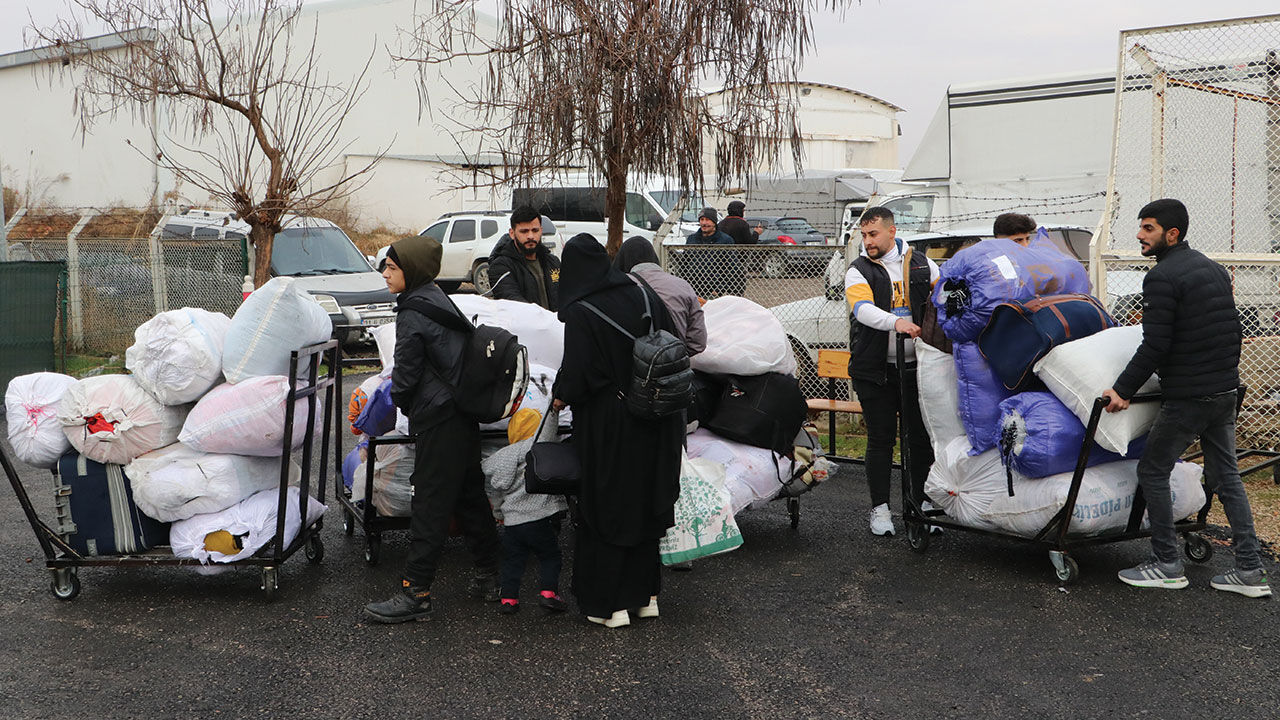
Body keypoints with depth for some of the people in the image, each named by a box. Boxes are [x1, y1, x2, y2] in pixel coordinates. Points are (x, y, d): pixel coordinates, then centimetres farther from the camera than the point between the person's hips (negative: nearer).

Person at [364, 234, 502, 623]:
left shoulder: (413, 316, -17)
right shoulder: (441, 301, 10)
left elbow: (406, 375, -14)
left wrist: (396, 397, 8)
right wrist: (400, 383, 22)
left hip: (438, 422, -9)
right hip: (464, 416, 9)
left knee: (430, 506, -5)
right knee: (470, 496, 16)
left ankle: (416, 592, 0)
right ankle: (489, 577, 26)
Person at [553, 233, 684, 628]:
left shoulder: (580, 313, -16)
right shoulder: (644, 296, 1)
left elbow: (577, 374, -18)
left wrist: (560, 396, 2)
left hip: (605, 423, -6)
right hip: (652, 425, 6)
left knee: (605, 509, 5)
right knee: (645, 502, 15)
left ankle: (608, 603, 11)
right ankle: (645, 595, 25)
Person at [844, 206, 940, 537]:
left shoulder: (922, 265, 10)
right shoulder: (859, 271, 1)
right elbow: (862, 308, -17)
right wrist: (895, 321, -35)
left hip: (916, 366, 2)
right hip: (875, 369, -2)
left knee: (922, 437, 6)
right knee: (881, 440, 2)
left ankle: (923, 503, 19)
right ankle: (880, 508, 12)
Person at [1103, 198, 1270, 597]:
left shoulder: (1162, 277, -15)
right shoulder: (1214, 269, 13)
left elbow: (1155, 346, -20)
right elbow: (1234, 330, 19)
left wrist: (1123, 389, -13)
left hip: (1186, 397, -9)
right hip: (1225, 392, 9)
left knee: (1152, 471, 3)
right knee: (1225, 476, 13)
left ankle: (1167, 566, 8)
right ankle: (1249, 571, 14)